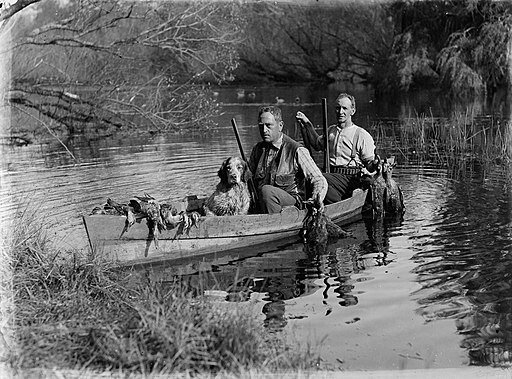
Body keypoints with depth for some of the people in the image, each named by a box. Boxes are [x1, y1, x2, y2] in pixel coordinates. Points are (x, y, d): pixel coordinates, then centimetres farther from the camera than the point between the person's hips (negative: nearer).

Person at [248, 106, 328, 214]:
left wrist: (317, 198, -27)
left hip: (293, 203, -4)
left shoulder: (297, 151, -4)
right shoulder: (257, 149, 12)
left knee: (266, 191, -33)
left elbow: (319, 181, -5)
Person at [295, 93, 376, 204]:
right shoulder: (331, 130, 21)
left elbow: (370, 163, 0)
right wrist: (307, 125, 35)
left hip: (350, 178, -6)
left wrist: (374, 165, -25)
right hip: (333, 176, 6)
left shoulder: (362, 135, 2)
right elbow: (317, 144, 41)